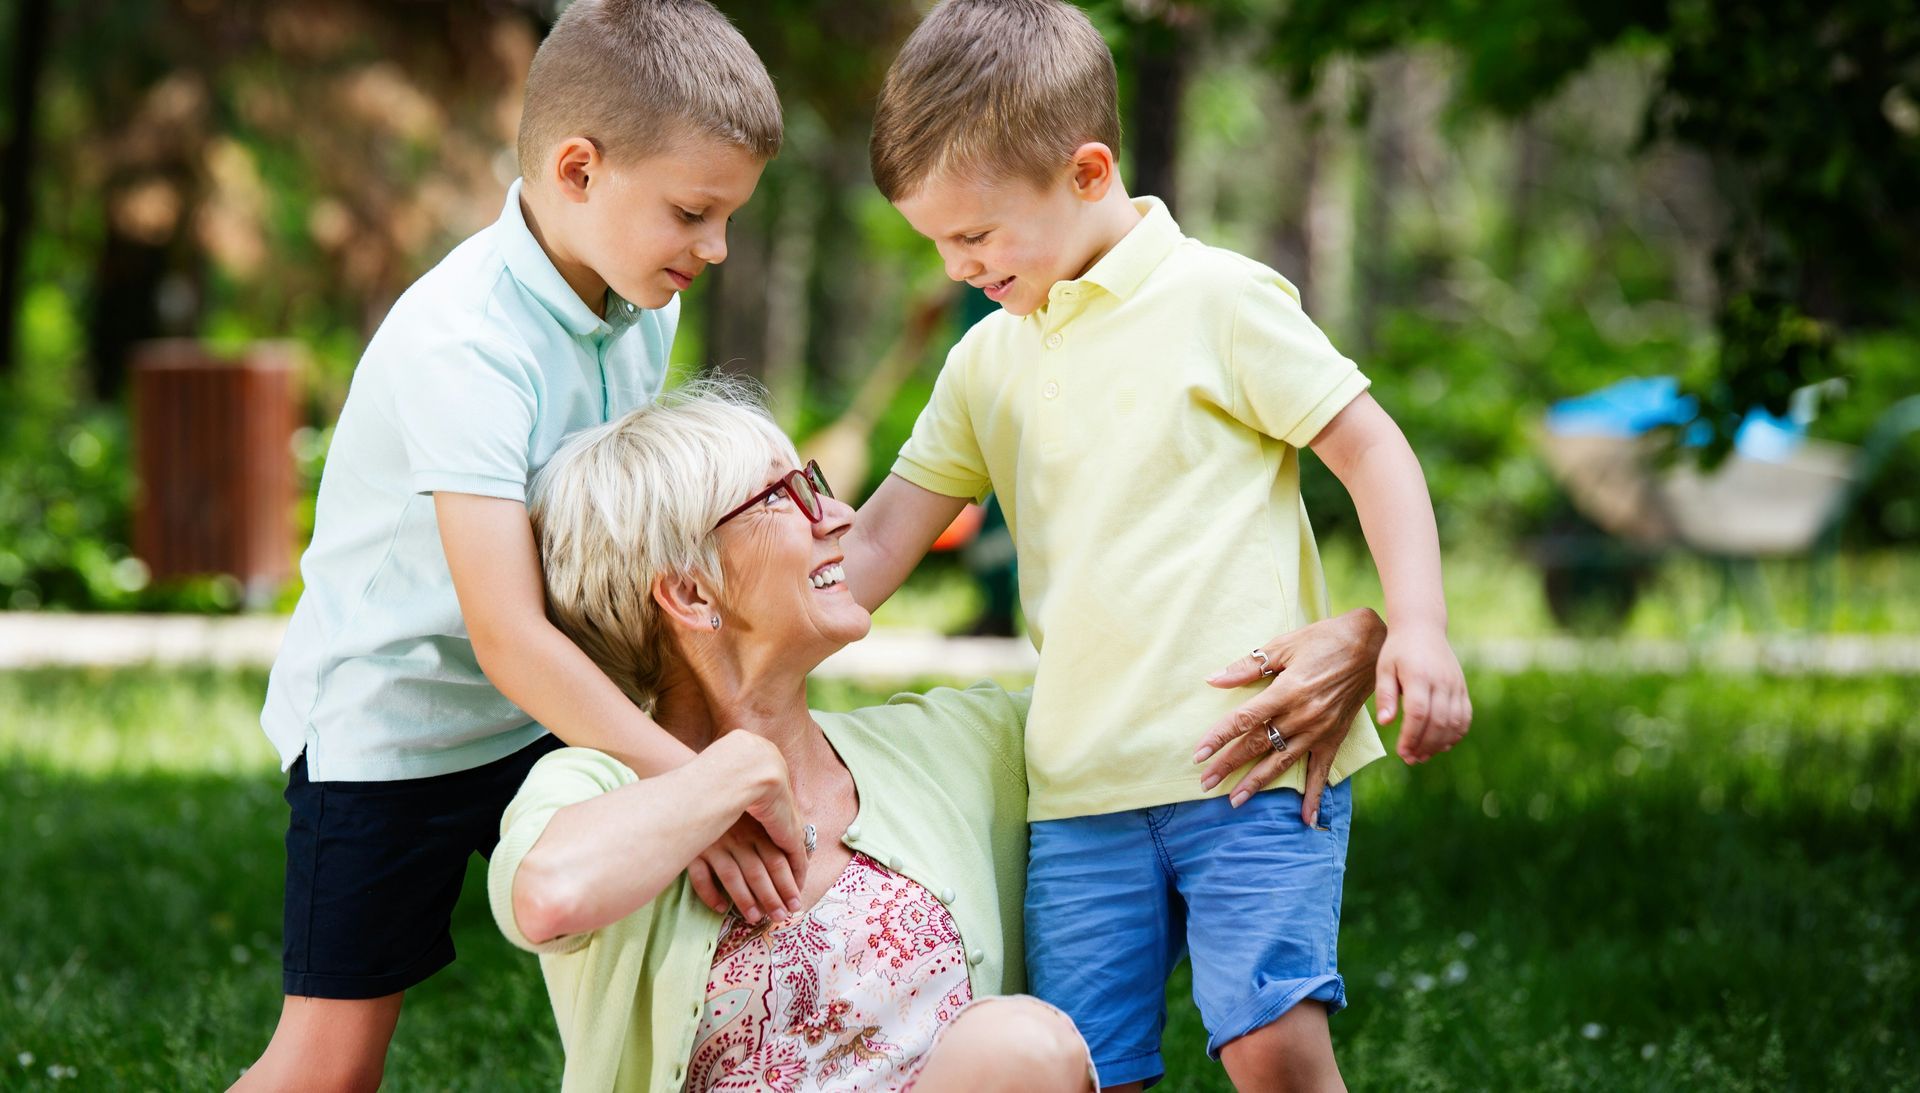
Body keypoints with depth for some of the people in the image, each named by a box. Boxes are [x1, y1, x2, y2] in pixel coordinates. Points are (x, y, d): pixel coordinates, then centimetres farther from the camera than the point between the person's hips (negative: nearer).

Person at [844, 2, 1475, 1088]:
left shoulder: (1217, 298, -2)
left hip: (1260, 758, -6)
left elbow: (1370, 447, -1)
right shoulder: (987, 362, 17)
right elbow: (878, 541, 18)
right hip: (1084, 787, 6)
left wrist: (1419, 624, -14)